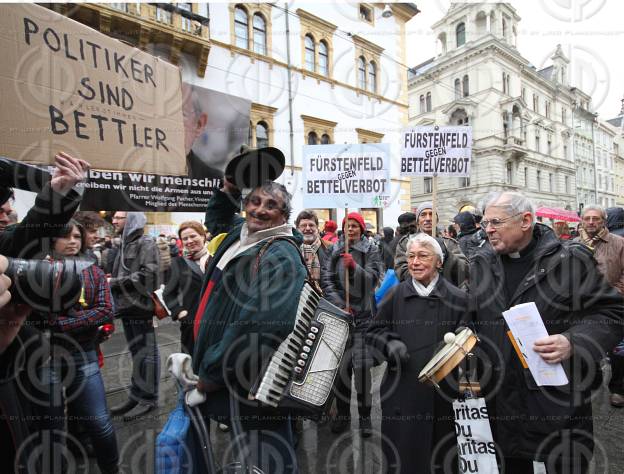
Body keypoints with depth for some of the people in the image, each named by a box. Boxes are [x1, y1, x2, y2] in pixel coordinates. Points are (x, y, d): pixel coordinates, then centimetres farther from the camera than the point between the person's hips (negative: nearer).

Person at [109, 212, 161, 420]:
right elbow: (119, 275, 20)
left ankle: (148, 398, 12)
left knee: (146, 352, 1)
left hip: (140, 307, -8)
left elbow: (147, 274, -19)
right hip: (127, 307, 8)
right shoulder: (125, 244, 17)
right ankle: (136, 395, 27)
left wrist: (115, 282, -15)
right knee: (136, 352, 16)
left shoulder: (146, 243, -8)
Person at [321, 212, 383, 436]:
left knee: (362, 366, -3)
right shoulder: (334, 250, 6)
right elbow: (326, 280, 1)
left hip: (363, 315, -1)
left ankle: (365, 415, 15)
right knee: (340, 364, 6)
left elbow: (372, 279, -8)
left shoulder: (371, 250, 2)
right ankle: (342, 413, 22)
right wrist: (340, 304, -8)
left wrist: (354, 266, -24)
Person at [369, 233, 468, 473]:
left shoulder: (457, 298, -2)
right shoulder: (395, 295, 1)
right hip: (401, 392, 1)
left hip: (442, 394, 0)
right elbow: (373, 332, 6)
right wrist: (390, 343, -12)